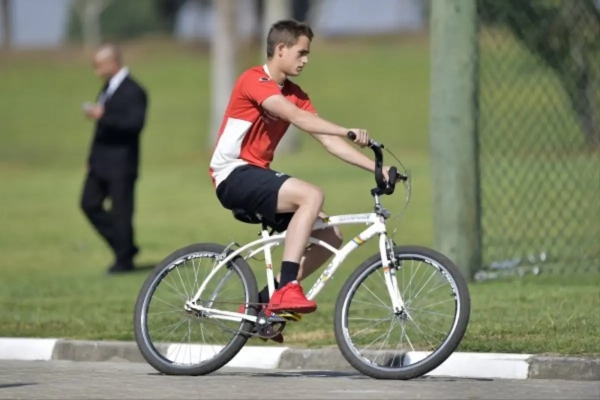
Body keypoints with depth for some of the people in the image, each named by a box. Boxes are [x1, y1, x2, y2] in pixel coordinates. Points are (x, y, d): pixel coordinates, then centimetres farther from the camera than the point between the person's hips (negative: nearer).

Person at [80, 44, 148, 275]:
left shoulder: (133, 91, -14)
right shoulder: (109, 87, 13)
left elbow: (135, 123, -25)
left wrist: (103, 116, -30)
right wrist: (93, 158, 17)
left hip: (121, 163, -9)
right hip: (101, 161, 9)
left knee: (120, 211, -3)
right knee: (89, 204, 9)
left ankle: (124, 260, 9)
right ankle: (124, 247, 20)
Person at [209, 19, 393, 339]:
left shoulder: (295, 95, 12)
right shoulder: (255, 81, -13)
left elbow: (329, 142, 8)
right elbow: (296, 117, -29)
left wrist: (376, 168, -2)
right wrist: (348, 131, -39)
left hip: (257, 175, 9)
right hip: (234, 175, -9)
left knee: (331, 236, 1)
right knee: (311, 195, -30)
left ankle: (263, 302, 6)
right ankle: (286, 289, -32)